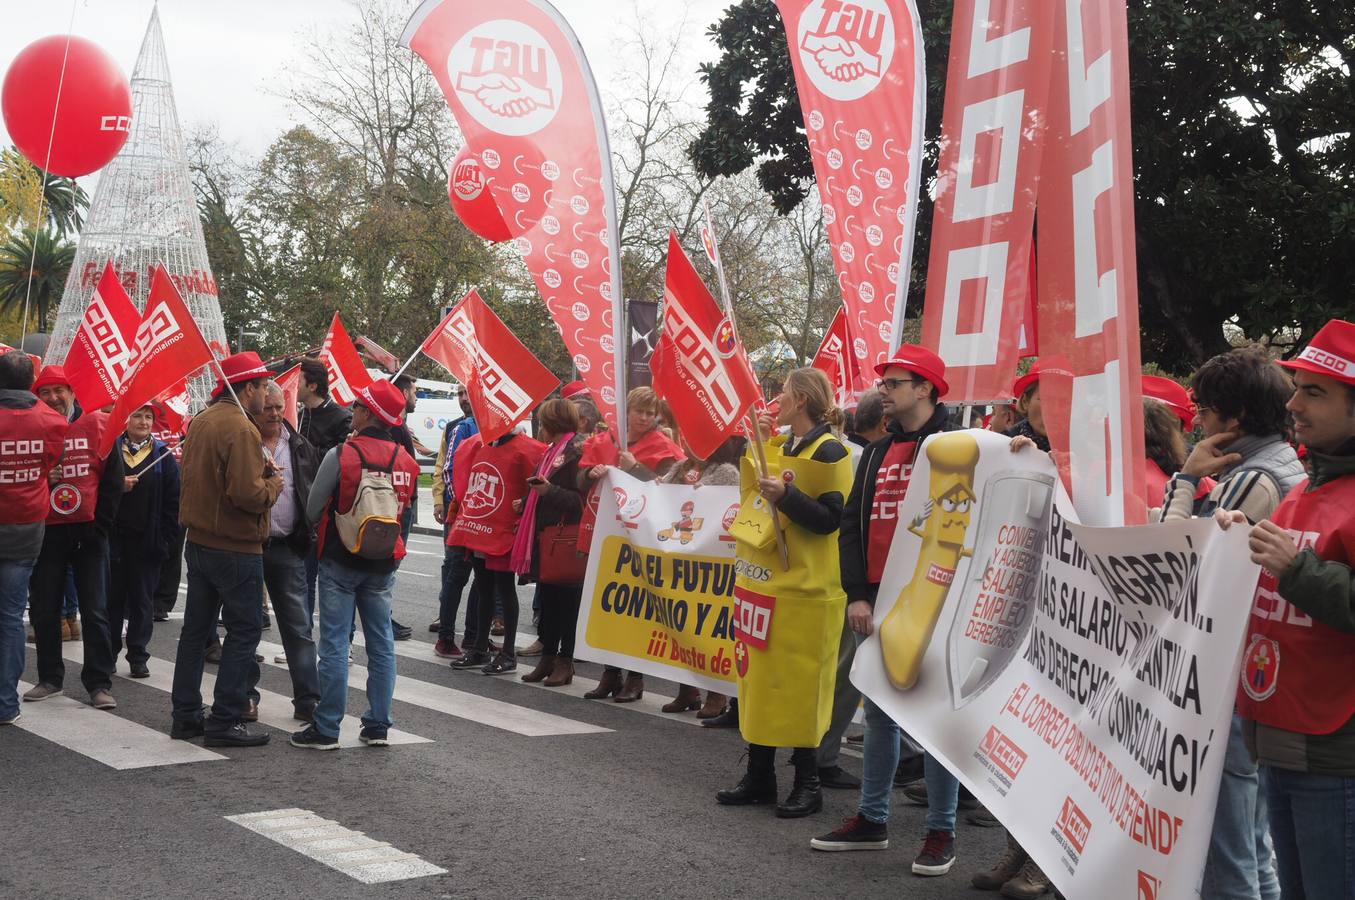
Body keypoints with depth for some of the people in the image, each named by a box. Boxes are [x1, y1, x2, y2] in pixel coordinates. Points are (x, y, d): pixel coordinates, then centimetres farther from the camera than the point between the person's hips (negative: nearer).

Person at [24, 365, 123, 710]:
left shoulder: (96, 424, -2)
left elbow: (113, 477, -1)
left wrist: (101, 523, -5)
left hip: (88, 531, -2)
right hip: (46, 531, 2)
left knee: (95, 611, 0)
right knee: (44, 609, 8)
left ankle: (99, 682, 5)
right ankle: (50, 678, 21)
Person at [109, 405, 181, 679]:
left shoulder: (164, 456, 5)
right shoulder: (111, 450, 4)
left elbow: (172, 501, 0)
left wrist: (167, 538, -6)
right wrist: (118, 486, -15)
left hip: (147, 540, 0)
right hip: (115, 536, 0)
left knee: (142, 600, 6)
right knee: (113, 597, 6)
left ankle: (138, 656, 12)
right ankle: (108, 654, 16)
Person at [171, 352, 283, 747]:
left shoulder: (201, 421, 9)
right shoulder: (240, 428, -19)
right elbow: (248, 494, -26)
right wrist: (274, 482, -6)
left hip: (199, 542, 9)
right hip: (236, 548, -9)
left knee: (196, 629, 14)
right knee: (244, 631, 1)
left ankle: (186, 716, 21)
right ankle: (225, 721, 2)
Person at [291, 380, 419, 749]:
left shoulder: (340, 455, -14)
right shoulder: (406, 461, -2)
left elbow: (312, 510, -5)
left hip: (340, 561, -4)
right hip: (383, 564, 4)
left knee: (335, 645, 1)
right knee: (381, 644, 10)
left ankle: (326, 729, 4)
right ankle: (378, 726, 14)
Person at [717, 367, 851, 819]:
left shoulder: (828, 452, -11)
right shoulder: (778, 445, 15)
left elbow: (830, 520, -17)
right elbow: (752, 491, 21)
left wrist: (786, 495, -27)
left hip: (801, 591, -8)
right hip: (759, 581, 8)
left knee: (798, 687, -3)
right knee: (757, 680, 11)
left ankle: (807, 784, 8)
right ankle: (759, 776, 20)